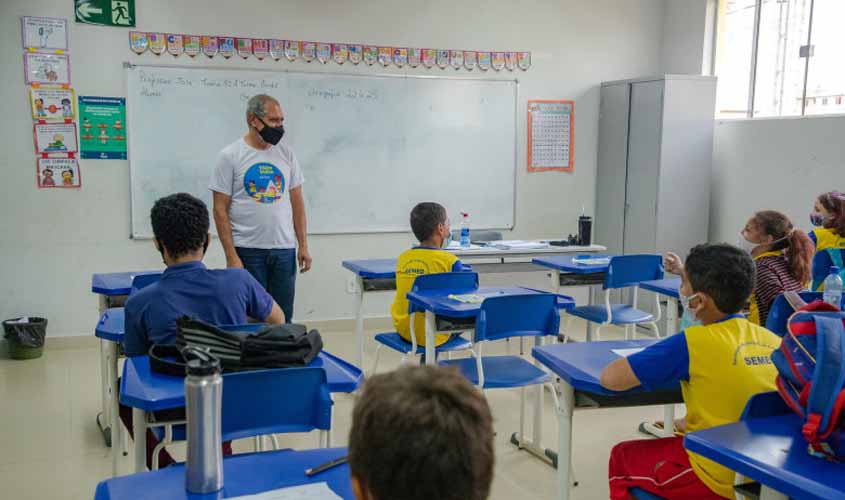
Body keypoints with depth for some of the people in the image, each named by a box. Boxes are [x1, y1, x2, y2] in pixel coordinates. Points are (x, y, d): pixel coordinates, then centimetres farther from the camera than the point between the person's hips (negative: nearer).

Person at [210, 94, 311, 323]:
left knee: (283, 318, 10)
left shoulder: (286, 154, 6)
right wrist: (231, 256, -13)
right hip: (247, 251, -4)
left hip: (284, 250, 4)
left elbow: (297, 202, 9)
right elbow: (220, 210, -7)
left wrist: (303, 245, 4)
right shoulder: (230, 156, -6)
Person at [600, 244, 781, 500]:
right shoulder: (772, 340, -3)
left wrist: (650, 362, 1)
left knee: (622, 458, 19)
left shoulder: (692, 343, -19)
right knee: (674, 442, 32)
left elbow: (610, 379, -19)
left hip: (720, 479, -6)